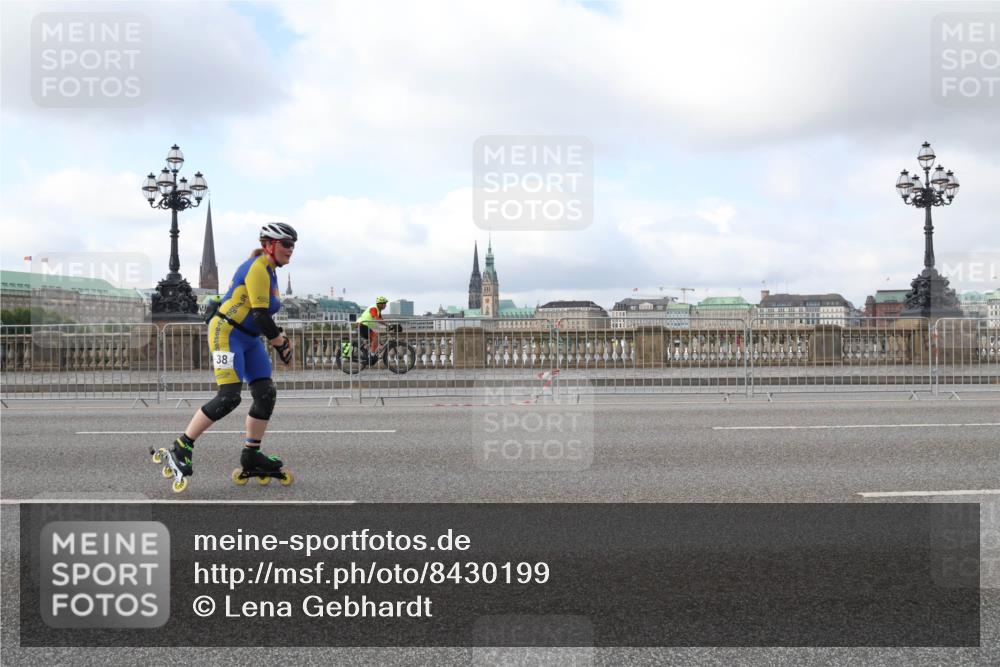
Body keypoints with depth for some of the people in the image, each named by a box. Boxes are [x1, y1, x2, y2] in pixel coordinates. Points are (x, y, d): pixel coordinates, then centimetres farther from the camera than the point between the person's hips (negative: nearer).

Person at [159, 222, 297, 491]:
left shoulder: (269, 271, 15)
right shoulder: (257, 268, -16)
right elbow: (260, 315, -22)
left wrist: (279, 340, 9)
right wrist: (282, 344, -13)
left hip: (249, 339, 10)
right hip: (227, 334, -10)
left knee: (267, 395, 2)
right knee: (229, 398, -16)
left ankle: (251, 456, 12)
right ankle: (182, 445, -1)